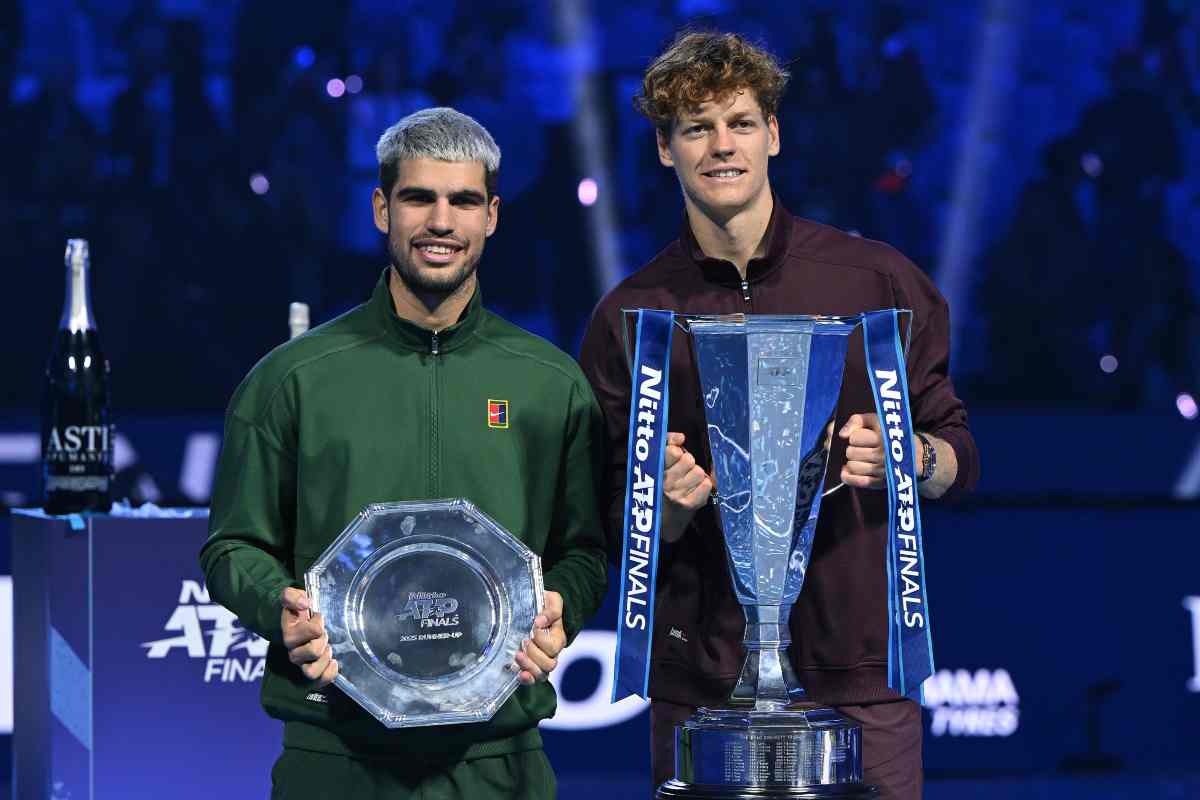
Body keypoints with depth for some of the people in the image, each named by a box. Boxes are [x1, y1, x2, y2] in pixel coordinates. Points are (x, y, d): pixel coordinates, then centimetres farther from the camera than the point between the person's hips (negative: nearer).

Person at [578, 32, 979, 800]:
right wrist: (670, 504, -14)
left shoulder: (879, 279, 5)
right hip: (699, 673, 1)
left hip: (858, 666, 0)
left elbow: (960, 459, 8)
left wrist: (904, 458, -14)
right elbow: (616, 521, 8)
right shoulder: (630, 316, 6)